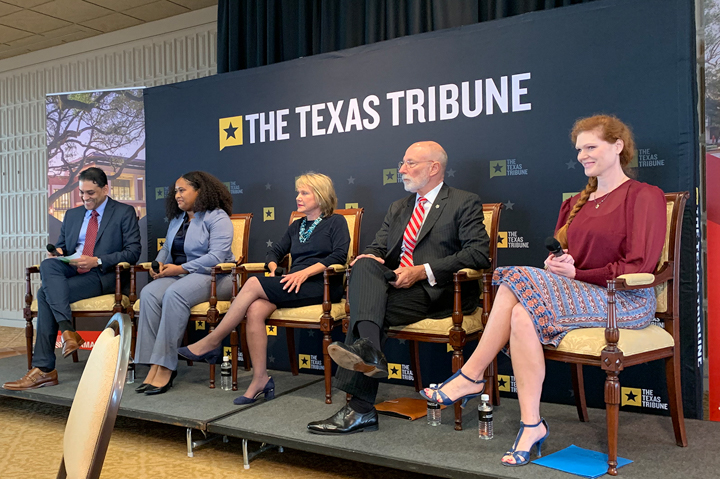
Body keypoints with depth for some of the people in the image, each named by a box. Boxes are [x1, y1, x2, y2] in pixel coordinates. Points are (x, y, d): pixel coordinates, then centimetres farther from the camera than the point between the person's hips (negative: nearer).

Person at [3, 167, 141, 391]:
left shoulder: (124, 213, 2)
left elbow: (133, 252, -6)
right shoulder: (72, 215, 21)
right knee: (48, 264, -28)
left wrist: (97, 261, -17)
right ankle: (67, 331, -33)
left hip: (103, 275, -6)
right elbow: (61, 246, 23)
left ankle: (44, 369, -21)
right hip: (70, 271, 6)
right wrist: (57, 252, -2)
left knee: (46, 293, -24)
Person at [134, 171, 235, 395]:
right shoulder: (177, 219, 22)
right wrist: (159, 263, 4)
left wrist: (181, 268, -18)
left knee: (174, 294, -36)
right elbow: (166, 247, 29)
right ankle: (154, 366, -28)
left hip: (213, 276, -7)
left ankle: (166, 367, -33)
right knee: (149, 293, -24)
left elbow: (217, 256, -18)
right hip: (179, 275, 7)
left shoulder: (217, 217, -6)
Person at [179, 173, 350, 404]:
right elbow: (276, 250, 25)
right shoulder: (296, 226, 28)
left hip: (321, 284, -6)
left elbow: (339, 255, -8)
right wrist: (273, 268, 2)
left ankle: (211, 342, -12)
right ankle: (260, 380, -21)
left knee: (253, 284, -23)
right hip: (293, 284, 6)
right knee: (254, 310, -25)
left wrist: (305, 272, -18)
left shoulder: (336, 222, 7)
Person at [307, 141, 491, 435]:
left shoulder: (465, 203, 5)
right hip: (395, 285, 6)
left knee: (365, 308, -27)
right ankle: (368, 350, -38)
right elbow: (378, 247, 20)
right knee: (365, 265, -26)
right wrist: (369, 256, -7)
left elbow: (479, 253, -9)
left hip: (436, 290, -6)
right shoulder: (398, 209, 26)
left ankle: (360, 409, -28)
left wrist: (422, 271, -18)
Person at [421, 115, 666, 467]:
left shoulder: (645, 196, 1)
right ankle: (531, 425, -28)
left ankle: (470, 378, -21)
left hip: (626, 301, -6)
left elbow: (638, 266, -8)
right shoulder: (576, 203, 23)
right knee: (522, 313, -28)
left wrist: (577, 274, -10)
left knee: (522, 284, -29)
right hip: (578, 293, 6)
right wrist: (554, 264, -4)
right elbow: (560, 252, 21)